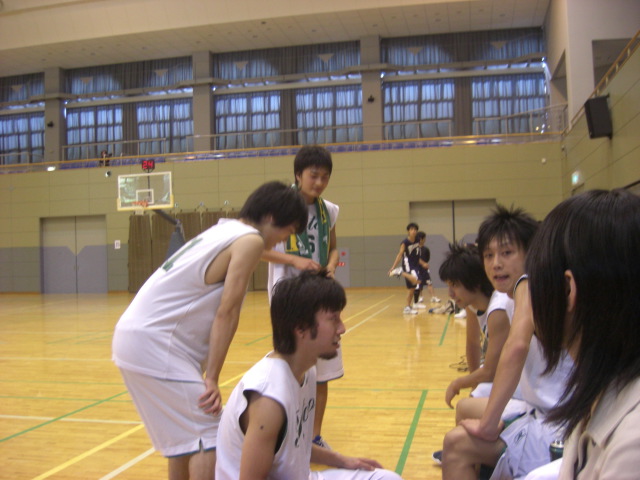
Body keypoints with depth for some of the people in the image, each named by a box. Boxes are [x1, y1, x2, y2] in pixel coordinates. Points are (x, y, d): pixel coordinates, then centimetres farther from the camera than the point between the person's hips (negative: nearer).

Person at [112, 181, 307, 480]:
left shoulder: (224, 231, 17)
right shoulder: (250, 240, -10)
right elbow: (226, 313, -16)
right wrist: (212, 378, -14)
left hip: (136, 337, 10)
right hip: (154, 344, -10)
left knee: (183, 432, 20)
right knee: (209, 434, -5)